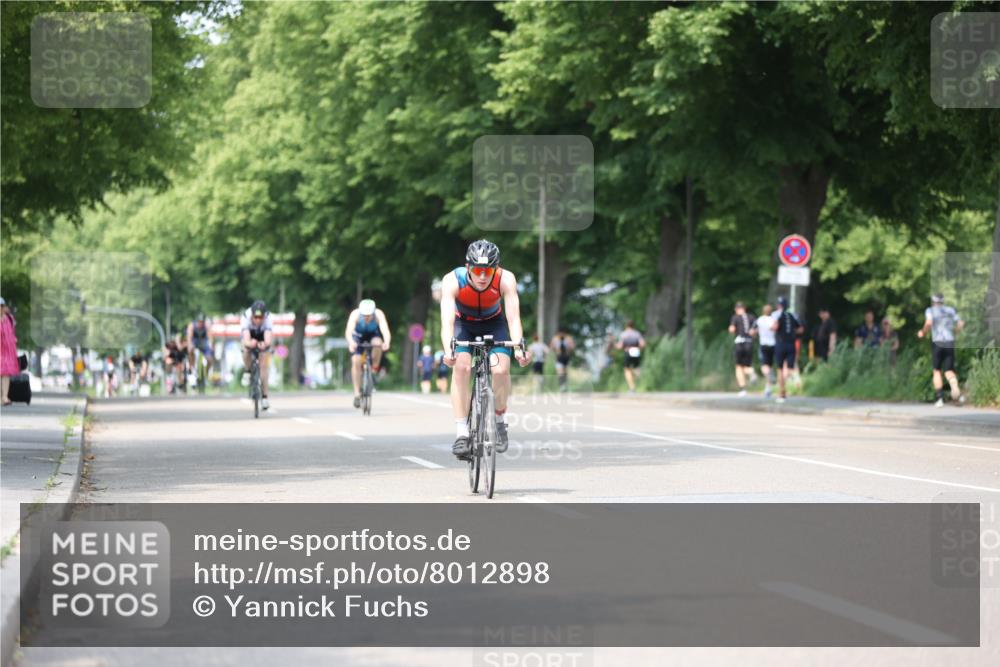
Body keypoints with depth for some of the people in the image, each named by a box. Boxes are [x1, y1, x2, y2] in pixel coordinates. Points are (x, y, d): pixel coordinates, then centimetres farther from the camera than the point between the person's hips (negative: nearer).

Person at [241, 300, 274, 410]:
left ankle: (264, 396, 1)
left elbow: (268, 339, -49)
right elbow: (245, 339, -49)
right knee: (247, 349, -32)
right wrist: (249, 343, -73)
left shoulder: (268, 318, -37)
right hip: (250, 335, 0)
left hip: (262, 337, 0)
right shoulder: (246, 317, -38)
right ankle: (247, 371, -3)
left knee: (264, 366, -9)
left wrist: (265, 344, -72)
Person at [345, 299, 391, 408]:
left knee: (378, 343, -33)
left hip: (373, 334, 0)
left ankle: (374, 370, -9)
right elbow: (348, 331, -47)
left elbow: (385, 330, -45)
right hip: (358, 335, 0)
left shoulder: (379, 314, -33)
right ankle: (357, 393, -8)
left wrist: (386, 343, -66)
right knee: (356, 361, -17)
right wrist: (351, 342, -68)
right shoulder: (355, 314, -35)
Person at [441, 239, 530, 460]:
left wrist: (519, 347, -54)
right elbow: (447, 320, -41)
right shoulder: (452, 281, -32)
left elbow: (513, 318, -37)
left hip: (494, 323, 0)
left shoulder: (506, 280, -30)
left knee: (501, 369, -22)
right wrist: (448, 350, -58)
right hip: (464, 324, 0)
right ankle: (461, 433, -23)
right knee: (461, 367, -25)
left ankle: (500, 420, 4)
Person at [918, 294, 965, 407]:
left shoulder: (930, 310, 4)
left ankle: (940, 398, 0)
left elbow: (929, 323, -15)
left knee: (936, 371, 10)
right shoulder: (950, 310, 15)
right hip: (950, 342, 3)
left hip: (937, 342, -3)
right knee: (949, 371, 3)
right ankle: (955, 389, -28)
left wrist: (923, 332, 2)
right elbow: (960, 323, 10)